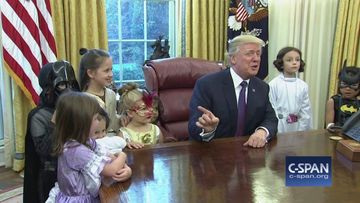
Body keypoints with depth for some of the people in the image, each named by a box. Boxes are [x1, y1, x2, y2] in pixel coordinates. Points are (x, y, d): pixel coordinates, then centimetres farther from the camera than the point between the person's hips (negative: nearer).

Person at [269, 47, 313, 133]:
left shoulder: (303, 86, 1)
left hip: (297, 128, 3)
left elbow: (306, 111, 4)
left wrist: (302, 131, 1)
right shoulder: (273, 85, -9)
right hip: (279, 128, -3)